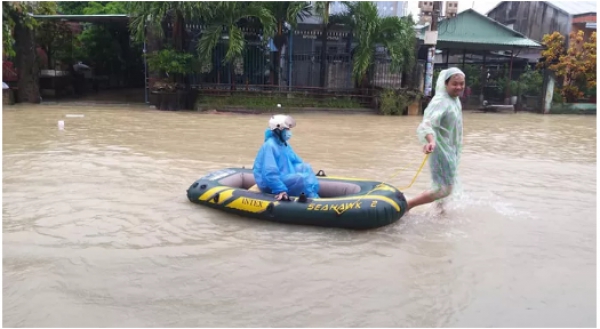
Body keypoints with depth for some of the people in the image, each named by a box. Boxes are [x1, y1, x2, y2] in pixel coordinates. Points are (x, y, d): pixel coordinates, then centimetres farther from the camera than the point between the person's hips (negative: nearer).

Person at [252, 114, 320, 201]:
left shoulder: (284, 144, 9)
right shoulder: (270, 145, -21)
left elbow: (296, 161, 19)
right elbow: (270, 172, -28)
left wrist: (307, 172, 5)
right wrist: (280, 190, -30)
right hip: (269, 183, -10)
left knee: (306, 167, -1)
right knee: (301, 178, -27)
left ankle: (314, 196, -10)